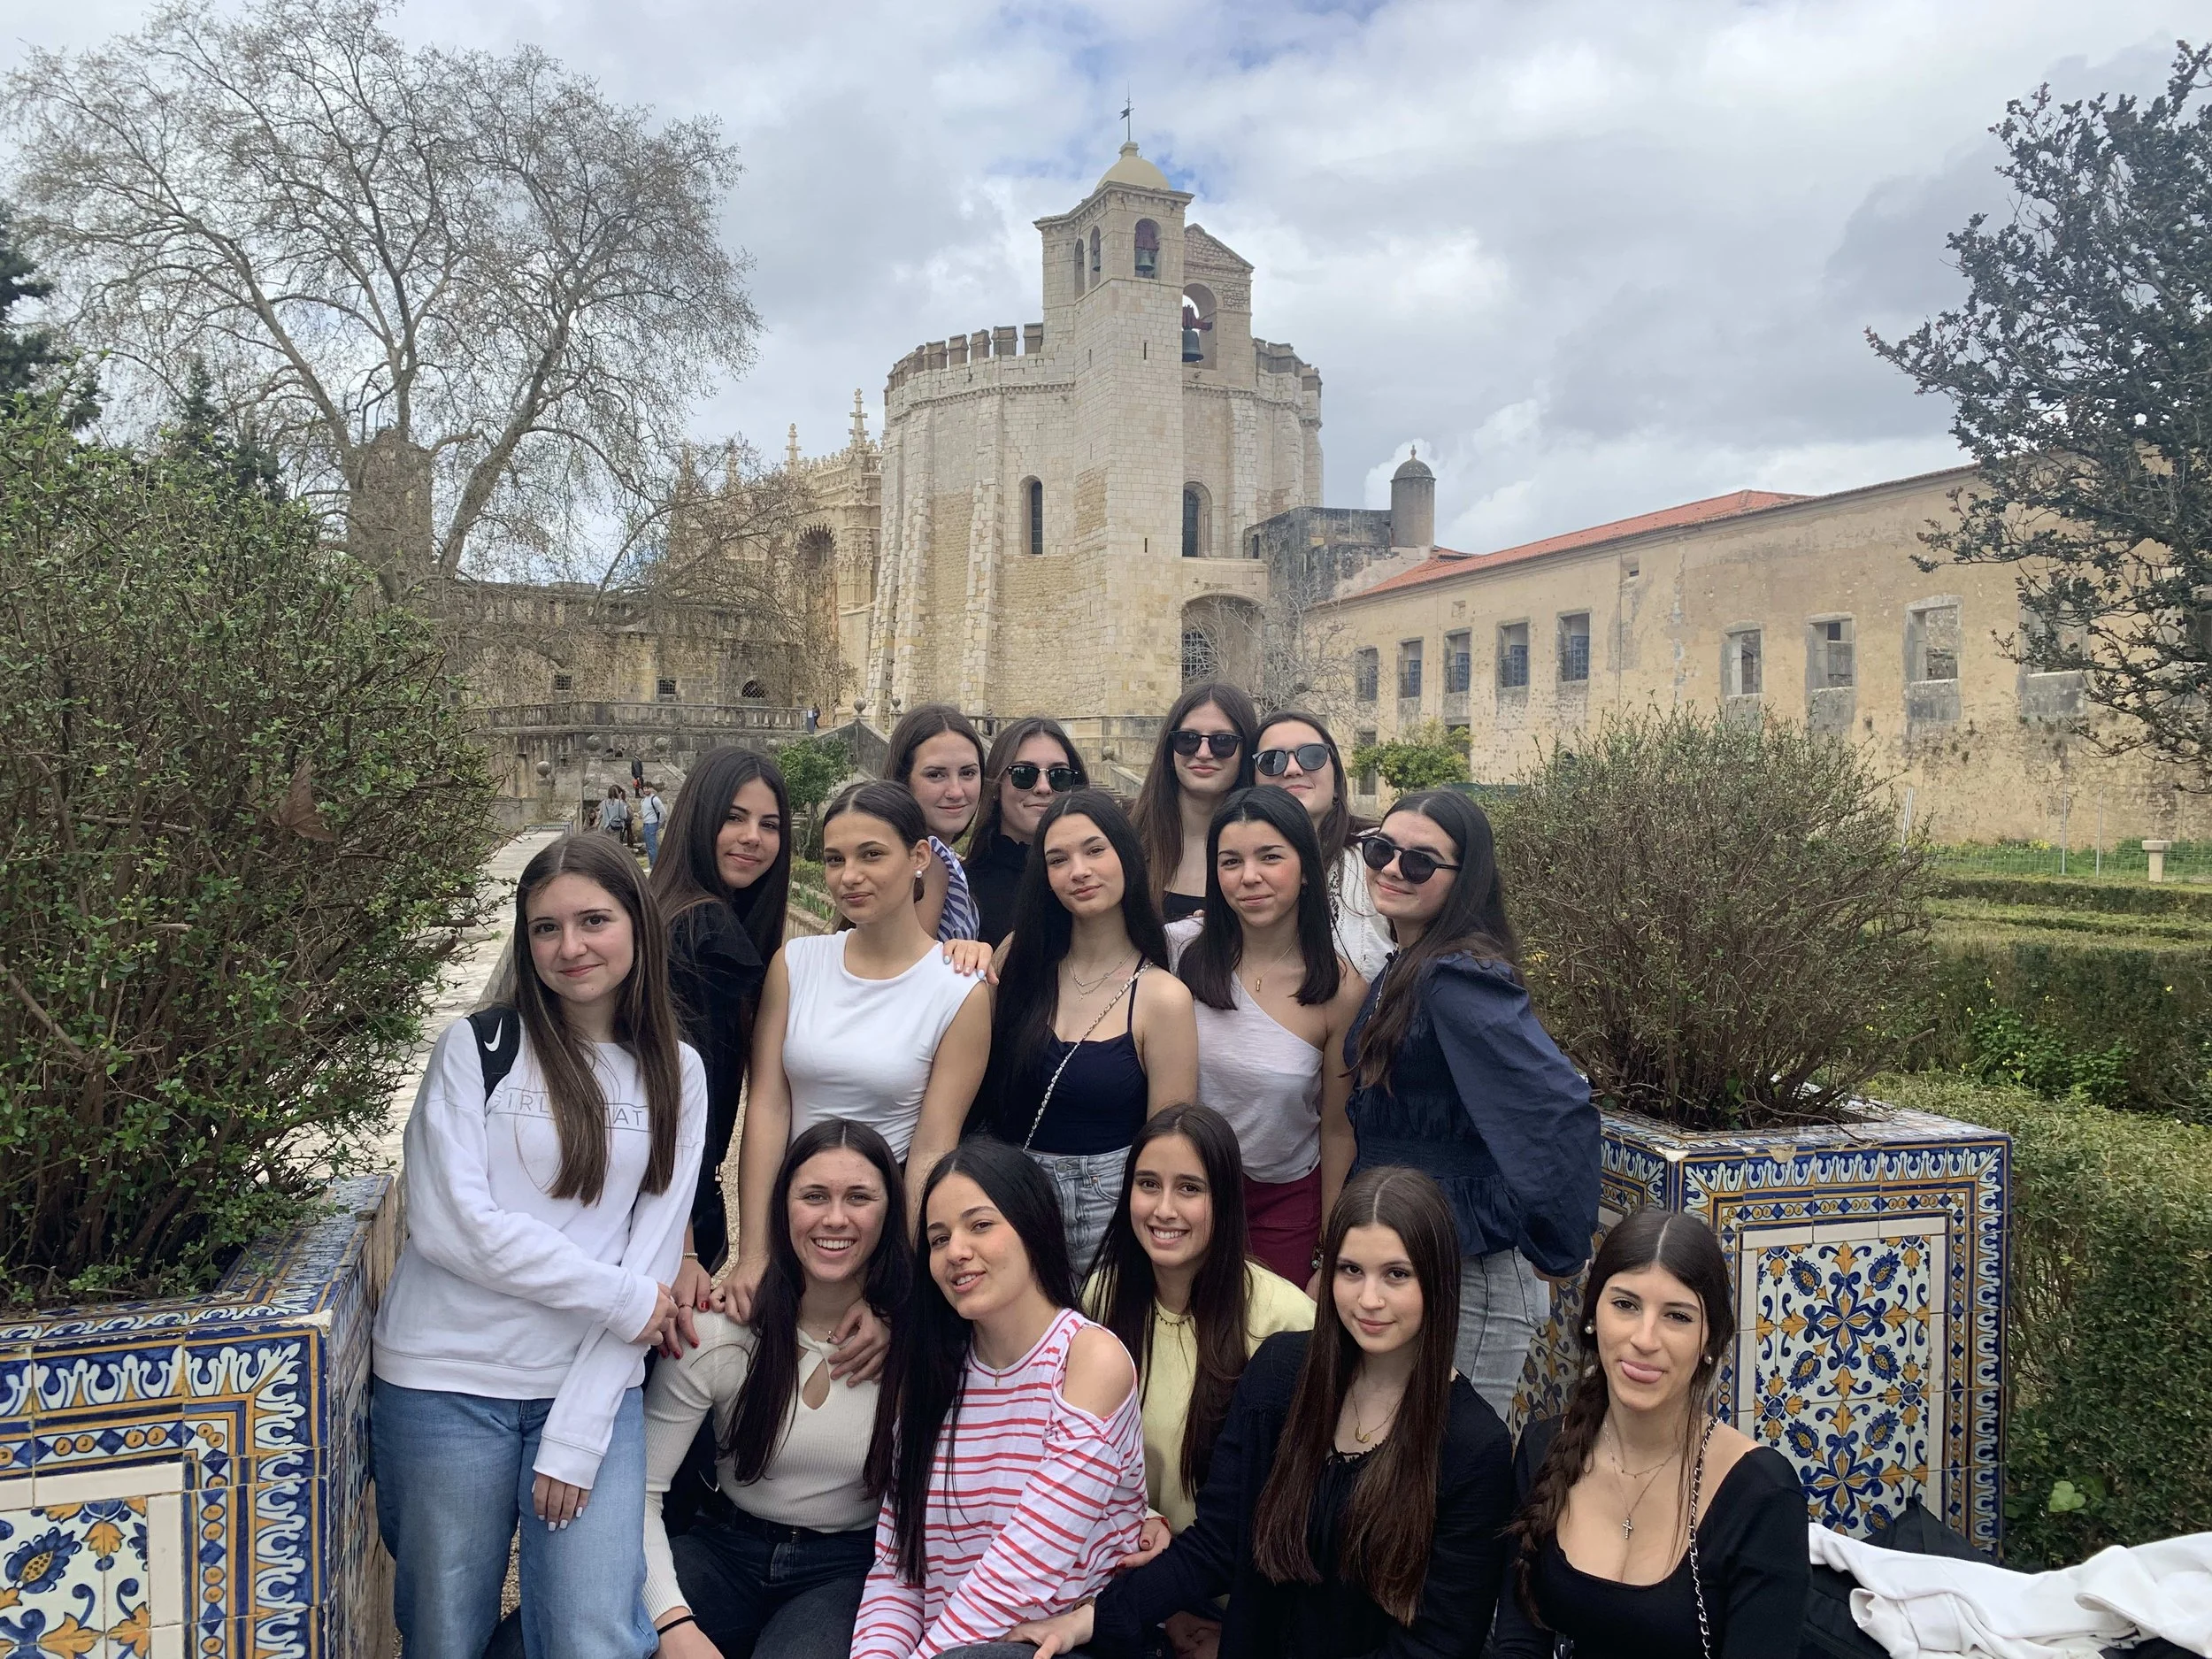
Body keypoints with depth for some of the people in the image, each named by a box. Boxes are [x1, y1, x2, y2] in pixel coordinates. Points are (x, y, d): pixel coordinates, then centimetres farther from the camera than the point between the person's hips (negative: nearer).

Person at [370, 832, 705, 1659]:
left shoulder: (676, 1073, 4)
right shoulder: (478, 1046, -4)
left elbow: (654, 1254, 0)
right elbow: (448, 1223, -14)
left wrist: (578, 1434, -8)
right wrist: (623, 1299, -11)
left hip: (597, 1387, 2)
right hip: (448, 1382, -1)